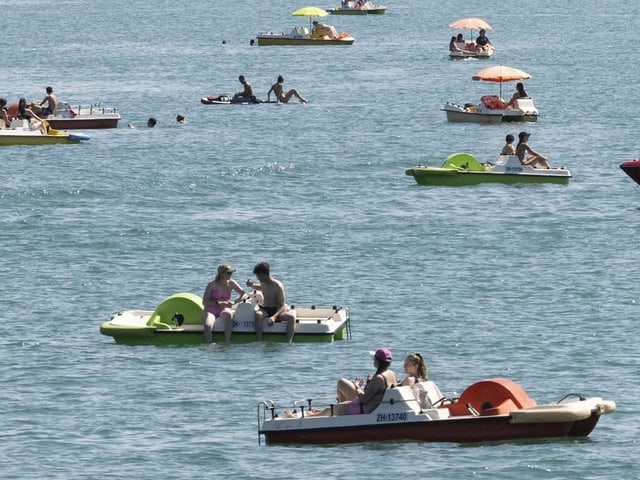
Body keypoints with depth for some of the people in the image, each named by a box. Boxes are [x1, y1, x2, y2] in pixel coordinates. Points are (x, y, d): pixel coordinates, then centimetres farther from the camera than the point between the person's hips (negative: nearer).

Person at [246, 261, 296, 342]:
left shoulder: (277, 286, -13)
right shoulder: (263, 283, 7)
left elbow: (282, 306, -16)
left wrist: (274, 317, -32)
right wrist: (252, 285, 16)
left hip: (277, 311, -4)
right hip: (265, 310, 4)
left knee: (291, 317, -36)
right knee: (258, 314, -34)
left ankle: (289, 342, -45)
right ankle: (259, 341, -40)